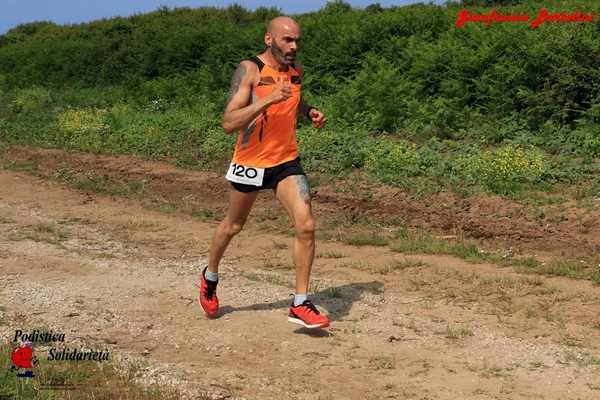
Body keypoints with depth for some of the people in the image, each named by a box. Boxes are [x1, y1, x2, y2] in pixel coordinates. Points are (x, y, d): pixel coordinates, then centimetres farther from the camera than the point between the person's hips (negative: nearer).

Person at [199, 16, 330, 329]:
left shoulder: (296, 71, 1)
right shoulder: (250, 70, -17)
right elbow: (229, 123, -26)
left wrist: (309, 112, 4)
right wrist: (267, 100, -35)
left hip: (286, 162, 4)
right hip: (249, 162, -3)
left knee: (306, 225, -15)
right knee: (233, 226, 17)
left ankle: (300, 305, -6)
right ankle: (210, 277, 46)